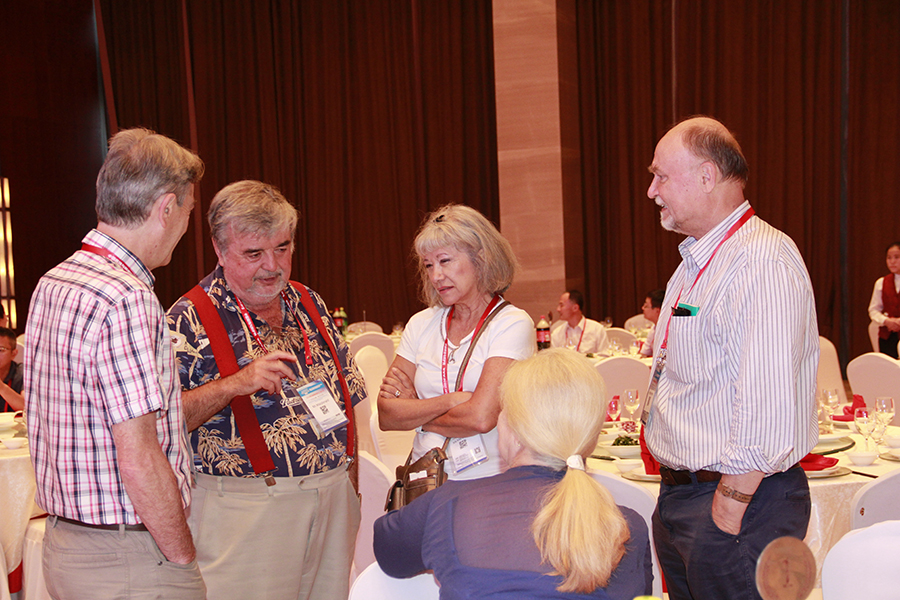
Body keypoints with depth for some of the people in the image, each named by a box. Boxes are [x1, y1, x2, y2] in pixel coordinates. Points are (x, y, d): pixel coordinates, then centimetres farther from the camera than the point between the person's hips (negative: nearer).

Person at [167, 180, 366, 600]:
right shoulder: (191, 319, -7)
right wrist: (234, 384, -25)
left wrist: (350, 483, 12)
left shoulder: (310, 305, 10)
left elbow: (347, 397, 15)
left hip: (333, 499, 5)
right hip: (245, 512, -5)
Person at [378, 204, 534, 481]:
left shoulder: (512, 324, -5)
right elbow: (386, 416, 3)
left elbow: (481, 417, -15)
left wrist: (415, 411, -1)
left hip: (488, 486, -2)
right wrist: (453, 399, -10)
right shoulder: (421, 324, 9)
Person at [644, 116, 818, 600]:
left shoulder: (763, 262, -19)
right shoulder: (696, 262, 14)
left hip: (741, 500, -9)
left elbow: (768, 410, -26)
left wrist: (728, 507, -21)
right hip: (679, 494, 9)